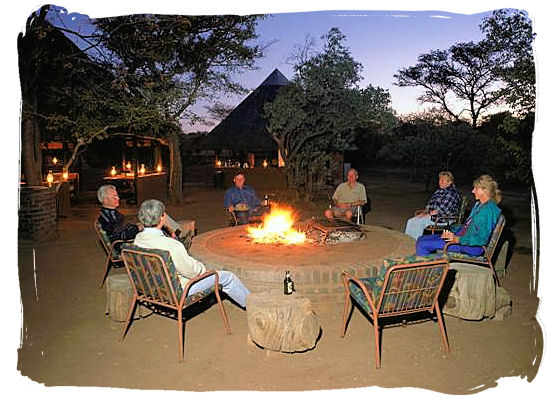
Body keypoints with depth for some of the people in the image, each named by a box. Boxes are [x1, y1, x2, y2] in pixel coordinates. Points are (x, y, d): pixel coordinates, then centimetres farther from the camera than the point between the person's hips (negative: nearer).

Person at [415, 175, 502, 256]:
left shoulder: (490, 209, -16)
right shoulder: (478, 204, 15)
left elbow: (482, 239, -22)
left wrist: (457, 239, -24)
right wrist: (452, 233, 5)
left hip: (472, 247, -10)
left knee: (423, 244, -18)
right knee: (421, 239, 3)